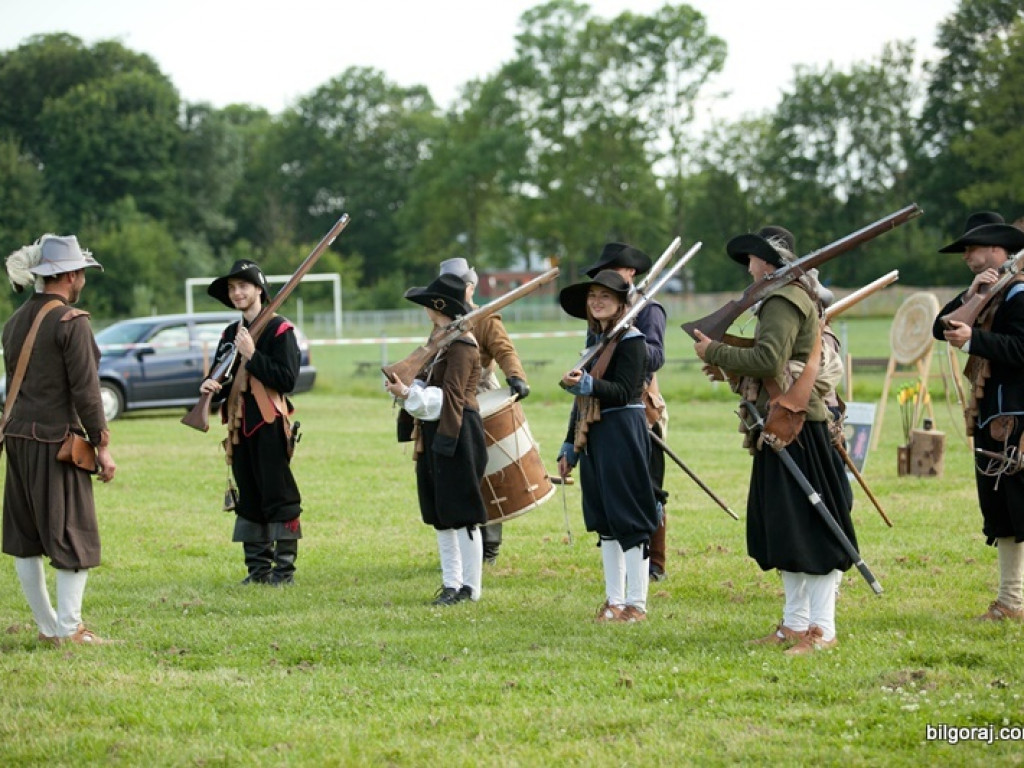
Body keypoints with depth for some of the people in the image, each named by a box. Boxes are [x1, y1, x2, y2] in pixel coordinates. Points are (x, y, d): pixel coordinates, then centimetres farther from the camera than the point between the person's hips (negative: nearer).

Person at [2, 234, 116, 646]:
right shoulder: (71, 322, -13)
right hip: (58, 438, -8)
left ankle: (47, 626, 18)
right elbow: (85, 390, -15)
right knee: (74, 534, 0)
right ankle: (68, 628, 0)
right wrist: (102, 446, -9)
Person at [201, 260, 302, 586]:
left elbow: (287, 379, -13)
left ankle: (285, 568, 0)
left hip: (270, 424, -7)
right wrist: (210, 387, -4)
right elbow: (221, 381, 19)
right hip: (240, 426, 7)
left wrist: (252, 356, -18)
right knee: (248, 499, 9)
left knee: (278, 497, -5)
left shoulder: (279, 330, -5)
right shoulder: (230, 334, 16)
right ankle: (258, 567, 15)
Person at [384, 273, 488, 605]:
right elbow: (427, 386, 16)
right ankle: (451, 582, 18)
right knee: (439, 513, 12)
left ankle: (469, 586, 1)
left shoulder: (462, 346, -14)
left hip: (457, 437, -10)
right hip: (435, 435, 10)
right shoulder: (440, 343, 16)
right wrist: (404, 387, -4)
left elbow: (450, 397, -19)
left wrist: (409, 394, -27)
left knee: (460, 512, -5)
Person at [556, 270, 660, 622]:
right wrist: (569, 446, 20)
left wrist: (587, 384, -33)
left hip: (623, 432, -9)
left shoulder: (631, 341, -9)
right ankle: (614, 599, 17)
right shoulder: (595, 341, 16)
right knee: (604, 520, 11)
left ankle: (636, 602, -2)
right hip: (593, 436, 9)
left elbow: (623, 392, -18)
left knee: (629, 518, -6)